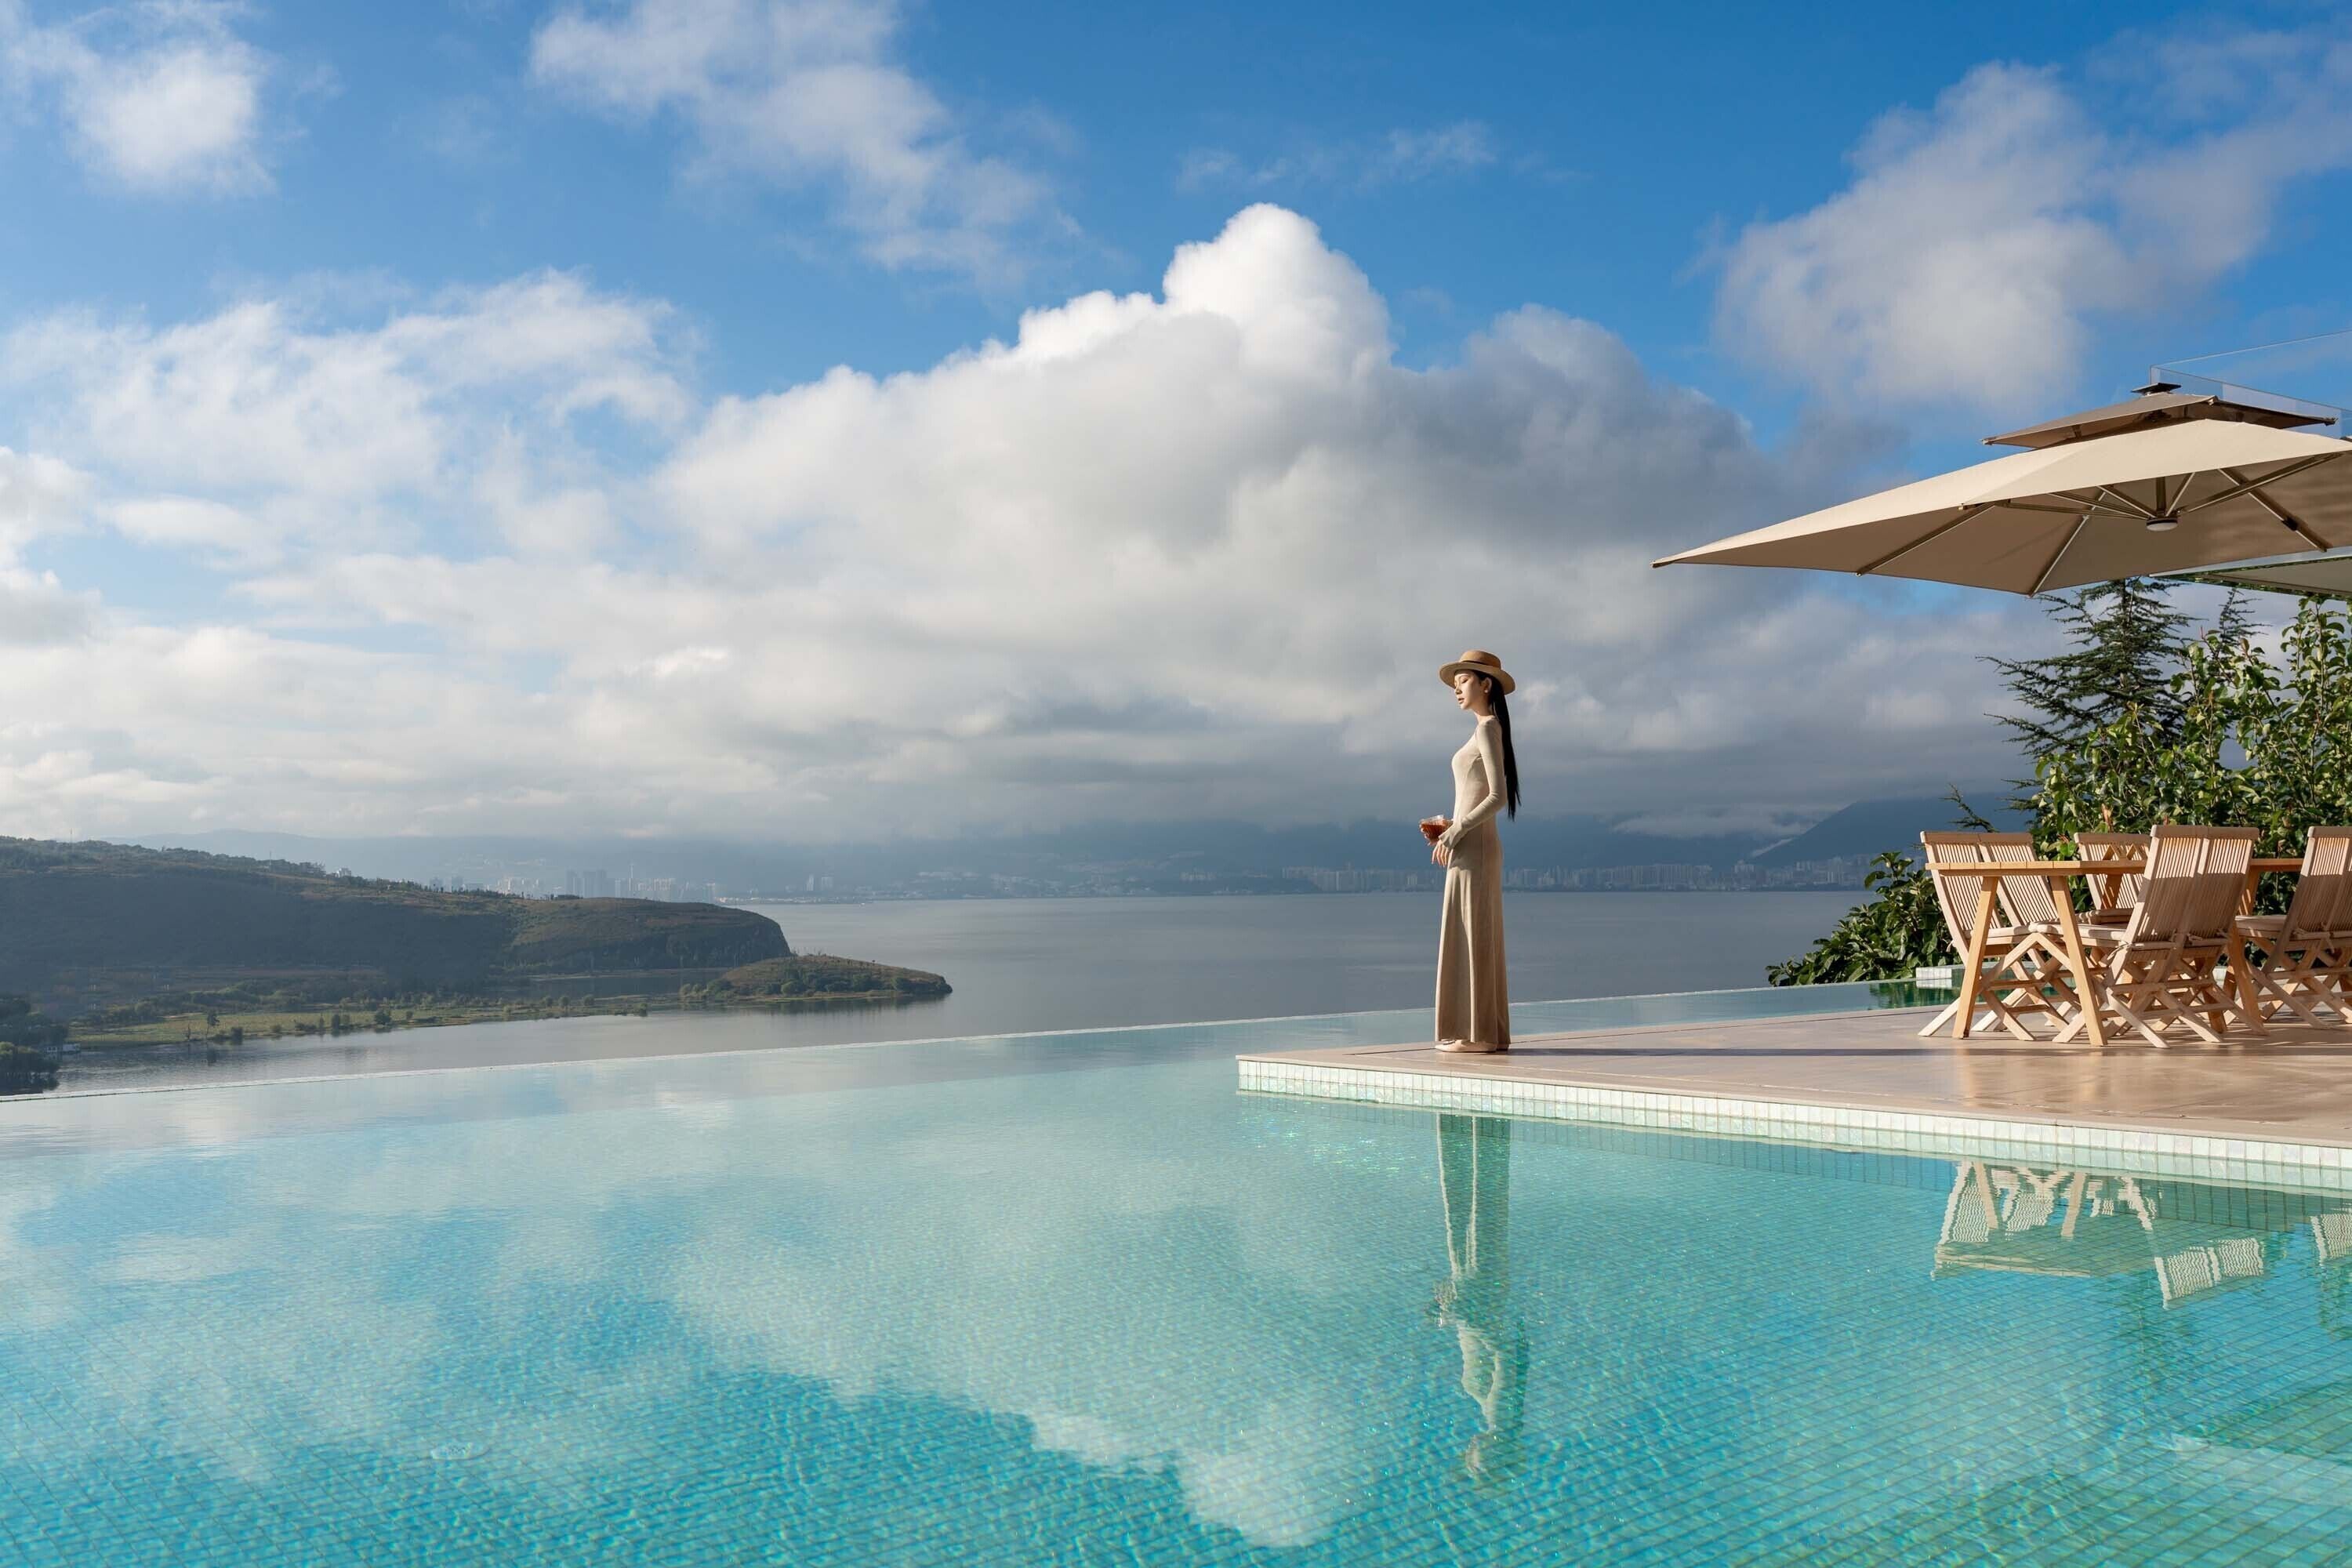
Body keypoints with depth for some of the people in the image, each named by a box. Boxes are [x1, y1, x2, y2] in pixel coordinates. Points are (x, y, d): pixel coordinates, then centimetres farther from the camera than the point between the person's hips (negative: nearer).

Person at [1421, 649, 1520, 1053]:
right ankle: (1489, 1032, 11)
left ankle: (1477, 1033, -6)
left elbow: (1498, 796, -18)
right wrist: (1448, 827, 11)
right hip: (1475, 846, 10)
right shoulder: (1487, 731, 18)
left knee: (1471, 938, -8)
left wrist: (1454, 833, -16)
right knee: (1480, 940, 9)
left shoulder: (1488, 728, -10)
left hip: (1473, 847, -10)